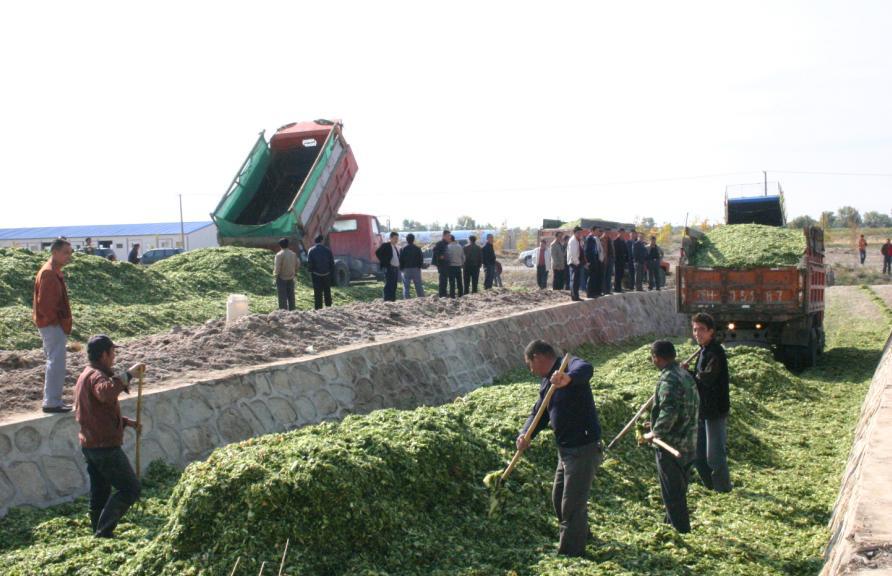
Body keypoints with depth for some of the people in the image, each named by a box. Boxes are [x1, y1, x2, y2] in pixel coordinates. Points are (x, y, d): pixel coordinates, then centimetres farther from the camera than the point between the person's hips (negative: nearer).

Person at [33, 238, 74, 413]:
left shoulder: (54, 272, 14)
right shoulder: (48, 273, -17)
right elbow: (44, 304, -22)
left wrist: (63, 323, 15)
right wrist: (56, 320, -14)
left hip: (55, 325, 10)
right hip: (52, 325, -10)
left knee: (55, 363, 14)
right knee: (56, 363, -8)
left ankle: (53, 400, 20)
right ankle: (51, 403, -4)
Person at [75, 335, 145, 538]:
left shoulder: (86, 375, 17)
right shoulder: (96, 376, -17)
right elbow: (106, 393, -44)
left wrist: (125, 422, 17)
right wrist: (128, 375, -38)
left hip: (89, 445, 10)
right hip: (105, 446, -10)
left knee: (100, 492, 17)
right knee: (130, 489, -5)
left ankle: (98, 532, 24)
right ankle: (104, 532, -6)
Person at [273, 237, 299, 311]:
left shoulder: (279, 254, -16)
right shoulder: (293, 254, 2)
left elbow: (277, 267, -18)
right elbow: (298, 264, 7)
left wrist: (275, 274, -3)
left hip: (282, 278, -5)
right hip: (291, 278, 5)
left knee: (282, 297, 0)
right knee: (291, 296, 14)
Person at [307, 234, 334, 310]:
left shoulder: (311, 250, -6)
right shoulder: (327, 250, 1)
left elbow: (309, 263, -8)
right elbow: (332, 262, 3)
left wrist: (310, 271, 5)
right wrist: (332, 272, 10)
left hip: (316, 275, -2)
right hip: (327, 274, 2)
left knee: (317, 292, 2)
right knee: (327, 291, 14)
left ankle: (318, 308, 2)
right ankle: (328, 305, 19)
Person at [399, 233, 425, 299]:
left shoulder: (403, 249, -3)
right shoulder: (417, 249, 1)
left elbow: (400, 260, -2)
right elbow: (421, 259, 4)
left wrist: (401, 269, 7)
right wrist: (420, 267, 13)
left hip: (406, 269, -1)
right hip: (416, 269, 1)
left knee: (406, 286, 1)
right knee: (418, 285, 7)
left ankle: (406, 299, -3)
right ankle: (422, 298, 8)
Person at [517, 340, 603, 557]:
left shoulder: (570, 366, -17)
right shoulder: (546, 383, 12)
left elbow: (586, 369, -41)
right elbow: (538, 413, 11)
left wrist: (568, 378, -63)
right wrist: (525, 434, -9)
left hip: (584, 449, -10)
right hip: (566, 449, 10)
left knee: (572, 505, -3)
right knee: (559, 498, 25)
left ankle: (570, 553, 11)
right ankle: (581, 534, 48)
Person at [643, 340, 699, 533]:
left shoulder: (668, 380, -21)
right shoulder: (685, 375, 8)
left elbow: (668, 412, -33)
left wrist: (654, 433, -19)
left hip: (671, 445, -10)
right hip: (688, 443, 10)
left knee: (672, 492, 3)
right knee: (679, 489, 22)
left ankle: (681, 531, 12)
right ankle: (672, 524, 36)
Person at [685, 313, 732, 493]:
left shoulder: (715, 352, -18)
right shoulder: (704, 351, 13)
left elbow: (707, 378, -28)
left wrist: (688, 372, -14)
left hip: (715, 410, -10)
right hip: (703, 410, 10)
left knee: (715, 455, 0)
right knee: (698, 453, 16)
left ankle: (723, 489, 16)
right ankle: (710, 486, 31)